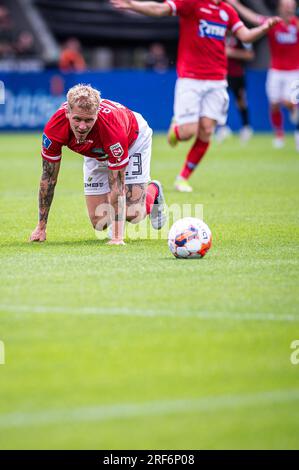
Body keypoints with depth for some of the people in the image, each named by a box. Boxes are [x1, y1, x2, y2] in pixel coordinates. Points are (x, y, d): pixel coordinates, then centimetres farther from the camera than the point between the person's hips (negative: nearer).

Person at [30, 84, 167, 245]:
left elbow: (116, 184, -40)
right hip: (96, 153, 3)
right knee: (99, 223, -5)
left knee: (133, 214, -14)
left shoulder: (112, 127, -45)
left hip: (133, 141, -3)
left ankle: (153, 191, 20)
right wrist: (41, 227, -18)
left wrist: (117, 237, -43)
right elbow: (49, 177, -21)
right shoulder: (54, 128, -36)